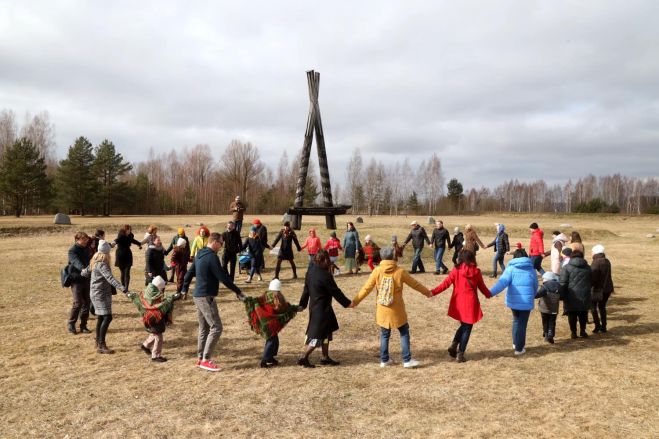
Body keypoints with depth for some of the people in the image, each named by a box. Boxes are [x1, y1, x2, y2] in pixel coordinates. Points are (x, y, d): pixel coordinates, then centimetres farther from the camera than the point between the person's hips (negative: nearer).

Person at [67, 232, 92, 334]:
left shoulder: (85, 249, 11)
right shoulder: (72, 250, -12)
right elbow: (76, 261, -32)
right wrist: (82, 269, -49)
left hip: (86, 279, 7)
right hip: (76, 279, -6)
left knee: (86, 302, 5)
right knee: (78, 303, -9)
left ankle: (83, 325, 13)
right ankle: (71, 324, 9)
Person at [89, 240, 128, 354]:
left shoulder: (95, 262, 10)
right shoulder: (102, 264, -21)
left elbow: (87, 270, 29)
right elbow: (110, 278, -35)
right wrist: (123, 289, -45)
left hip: (97, 293, 10)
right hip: (100, 294, -10)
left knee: (101, 317, 17)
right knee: (107, 317, -15)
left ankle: (98, 342, 27)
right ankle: (101, 345, -16)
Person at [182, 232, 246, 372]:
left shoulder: (199, 255, 11)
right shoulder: (212, 257, -18)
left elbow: (189, 273, 20)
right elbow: (223, 277, -19)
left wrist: (184, 289, 32)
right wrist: (238, 291, -13)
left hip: (198, 296, 10)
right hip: (206, 297, -10)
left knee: (204, 328, 16)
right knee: (216, 328, -6)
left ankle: (200, 358, 22)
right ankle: (206, 360, -4)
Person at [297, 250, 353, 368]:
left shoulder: (310, 271, 3)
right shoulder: (325, 275, -22)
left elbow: (306, 289, 12)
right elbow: (335, 292, -16)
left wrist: (303, 304, 21)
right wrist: (347, 303, -4)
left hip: (314, 306, 9)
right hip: (322, 308, -9)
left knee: (326, 332, 19)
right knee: (317, 334, 1)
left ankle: (325, 358, 27)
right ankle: (304, 358, 5)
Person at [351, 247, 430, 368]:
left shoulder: (377, 271, -6)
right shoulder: (400, 271, -9)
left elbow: (367, 288, -3)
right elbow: (415, 284, 4)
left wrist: (355, 301, 8)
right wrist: (427, 292, 21)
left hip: (382, 310, 2)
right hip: (396, 310, -2)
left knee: (384, 334, 15)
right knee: (404, 333, 11)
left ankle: (384, 360, 20)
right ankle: (407, 360, 10)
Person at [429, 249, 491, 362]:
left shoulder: (456, 270, -4)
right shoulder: (476, 272, -4)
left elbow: (446, 283, -8)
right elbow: (482, 287, 8)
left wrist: (433, 292, -4)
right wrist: (489, 294, 28)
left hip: (458, 303, 2)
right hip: (470, 303, -2)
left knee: (463, 325, 23)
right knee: (467, 328, 8)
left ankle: (454, 345, 7)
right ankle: (460, 354, 6)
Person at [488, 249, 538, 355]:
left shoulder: (511, 268, -4)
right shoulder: (531, 269, 4)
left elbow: (502, 282, -19)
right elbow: (535, 286, 14)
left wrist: (491, 292, -25)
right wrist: (532, 297, 32)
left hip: (513, 301, 0)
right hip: (526, 301, 0)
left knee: (516, 321, 24)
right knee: (522, 324, 8)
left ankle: (516, 343, 33)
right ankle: (519, 348, 11)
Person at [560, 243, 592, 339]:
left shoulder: (566, 267, -8)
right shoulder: (588, 267, 7)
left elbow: (563, 284, -10)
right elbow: (591, 282, 14)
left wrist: (562, 296, -5)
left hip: (571, 297, -3)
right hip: (584, 296, 4)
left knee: (572, 315, 7)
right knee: (583, 314, 17)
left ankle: (573, 332, 12)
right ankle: (582, 331, 23)